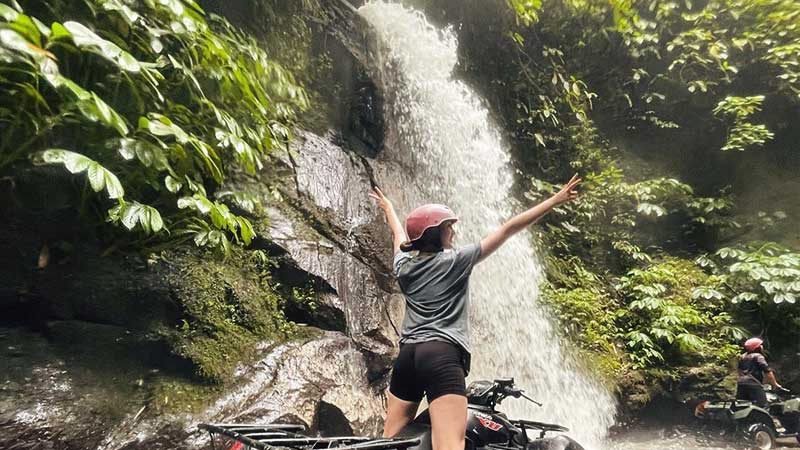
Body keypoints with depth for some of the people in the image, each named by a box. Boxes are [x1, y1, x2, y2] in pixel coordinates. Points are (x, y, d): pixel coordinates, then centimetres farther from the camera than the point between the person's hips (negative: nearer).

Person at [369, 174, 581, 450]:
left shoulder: (403, 263, 11)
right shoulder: (457, 260, -1)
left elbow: (399, 233, 33)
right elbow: (508, 229, 1)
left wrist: (387, 208, 54)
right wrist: (556, 200, 5)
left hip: (407, 355, 6)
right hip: (443, 355, -6)